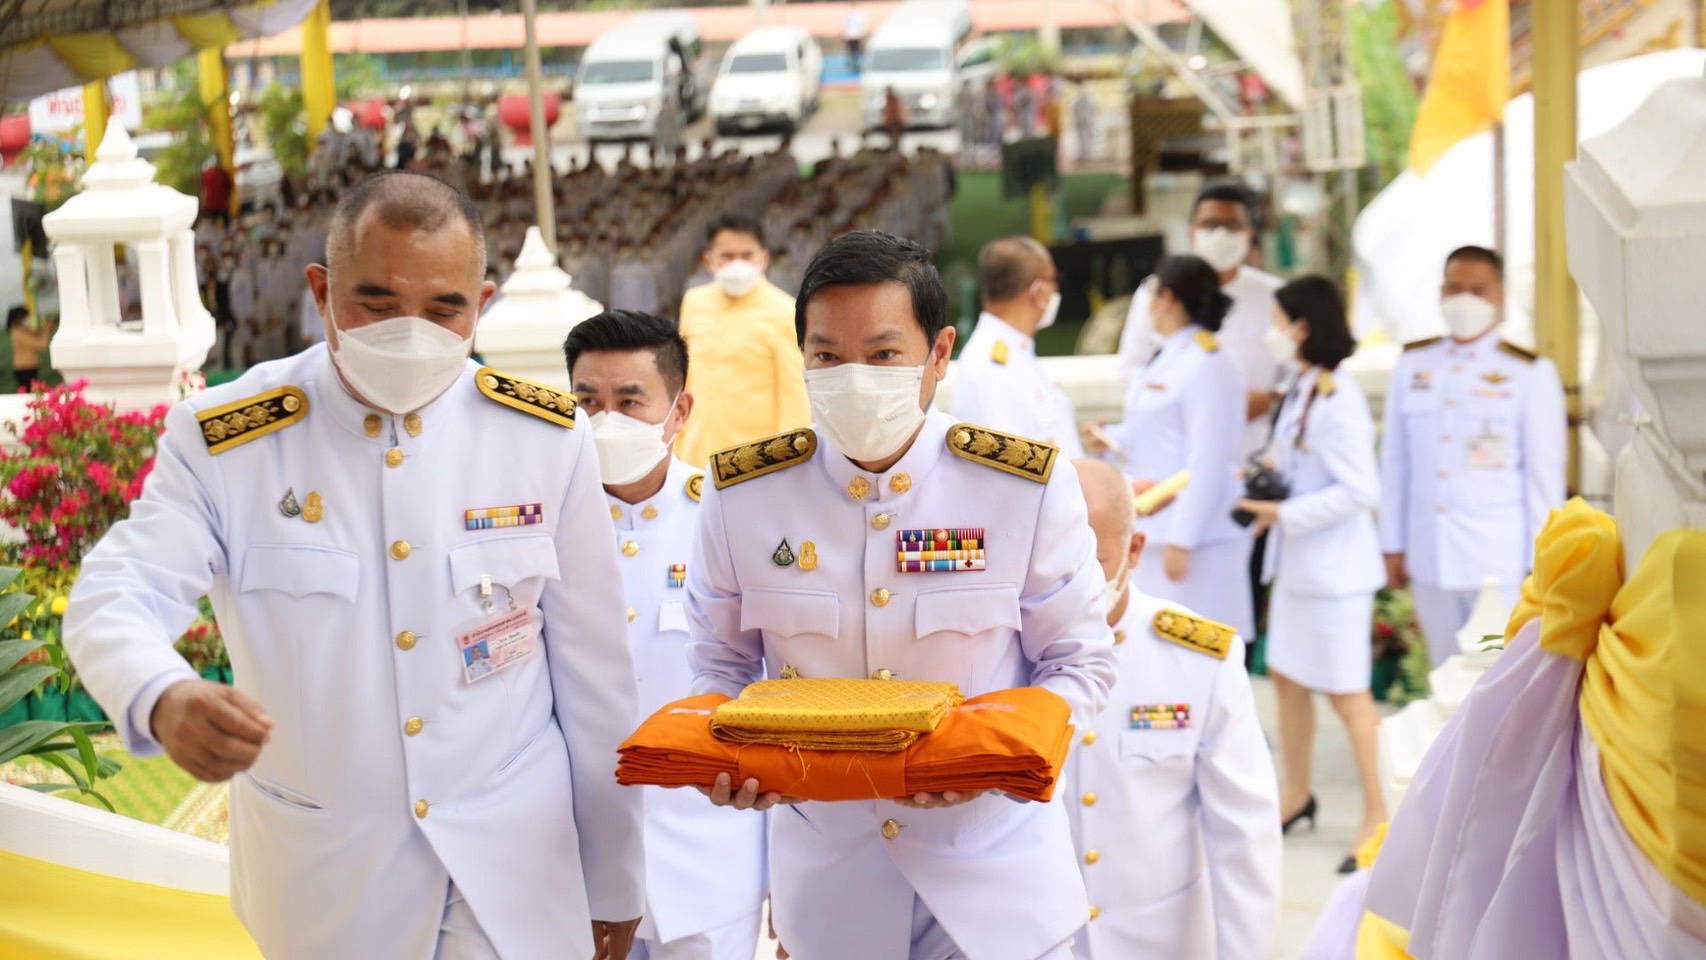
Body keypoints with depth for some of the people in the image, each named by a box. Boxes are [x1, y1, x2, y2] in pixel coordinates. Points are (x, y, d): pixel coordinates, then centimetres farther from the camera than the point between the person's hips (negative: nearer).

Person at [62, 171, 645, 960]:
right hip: (321, 888, 1)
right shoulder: (224, 443, -10)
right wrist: (163, 701, -43)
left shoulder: (546, 438, -6)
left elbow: (594, 675, 0)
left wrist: (613, 886, 5)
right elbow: (116, 597, -19)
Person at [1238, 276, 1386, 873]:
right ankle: (1295, 795, 33)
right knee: (1285, 675, 18)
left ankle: (1378, 815, 10)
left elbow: (1360, 491, -25)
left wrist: (1283, 513, -20)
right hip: (1298, 564, 10)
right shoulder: (1301, 392, 8)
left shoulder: (1338, 400, -21)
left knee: (1345, 691, -1)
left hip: (1335, 569, -10)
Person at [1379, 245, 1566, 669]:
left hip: (1500, 561, -4)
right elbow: (1395, 462, 10)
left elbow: (1545, 473, -2)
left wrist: (1539, 563, -4)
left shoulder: (1529, 373, -2)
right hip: (1429, 558, 4)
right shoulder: (1413, 365, 7)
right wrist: (1393, 544, 9)